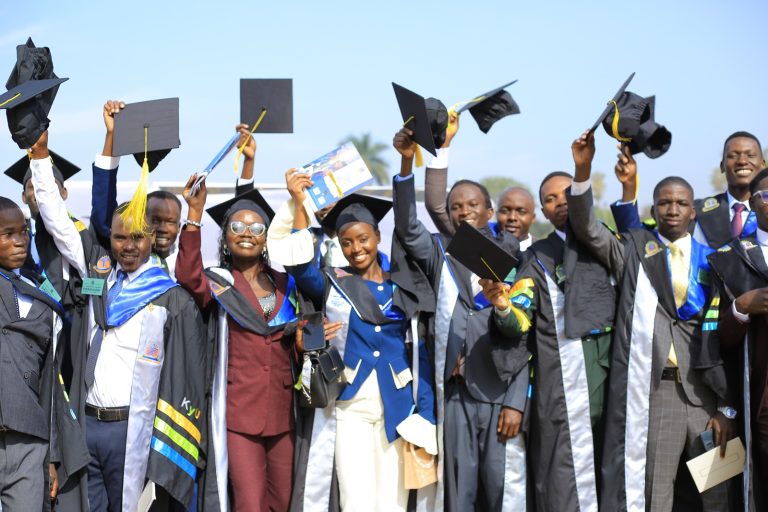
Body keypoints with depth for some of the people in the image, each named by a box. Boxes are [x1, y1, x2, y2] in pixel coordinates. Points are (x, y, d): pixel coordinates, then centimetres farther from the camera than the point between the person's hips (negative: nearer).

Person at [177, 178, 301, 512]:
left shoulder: (285, 285, 14)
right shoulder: (216, 283, 3)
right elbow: (187, 275, -21)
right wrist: (194, 214, -29)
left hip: (282, 411, 4)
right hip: (240, 412, -4)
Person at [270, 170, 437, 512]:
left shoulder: (403, 287, 10)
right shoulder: (332, 284, 5)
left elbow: (421, 354, 9)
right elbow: (301, 266, -17)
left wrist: (425, 412, 1)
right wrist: (298, 203, -20)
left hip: (396, 407, 2)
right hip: (349, 407, -2)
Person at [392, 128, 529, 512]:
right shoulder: (441, 254, 8)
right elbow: (407, 228, -13)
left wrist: (516, 402, -5)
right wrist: (407, 163, -25)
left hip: (501, 391, -1)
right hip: (456, 391, 1)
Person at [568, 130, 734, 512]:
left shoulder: (711, 261, 11)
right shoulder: (634, 251, 10)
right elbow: (586, 228, -5)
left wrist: (728, 407, 2)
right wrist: (583, 168, -20)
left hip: (706, 391, 1)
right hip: (653, 391, -1)